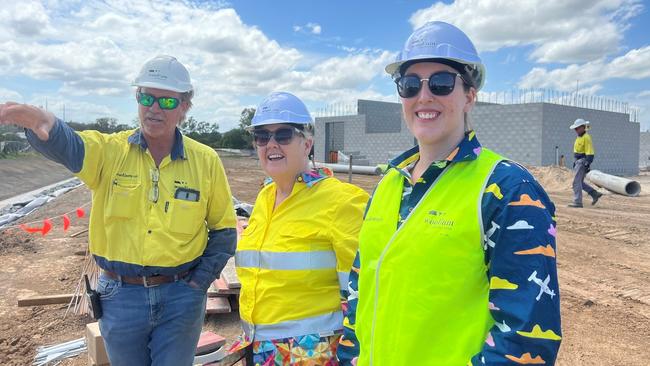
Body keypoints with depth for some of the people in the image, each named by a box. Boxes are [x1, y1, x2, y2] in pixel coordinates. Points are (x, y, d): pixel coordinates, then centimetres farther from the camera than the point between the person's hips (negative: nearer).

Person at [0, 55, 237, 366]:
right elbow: (64, 143, -27)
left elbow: (223, 228, 2)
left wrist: (199, 282, -5)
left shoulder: (206, 161, -5)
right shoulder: (110, 151, -5)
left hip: (180, 297, -1)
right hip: (120, 296, 1)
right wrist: (30, 116, -49)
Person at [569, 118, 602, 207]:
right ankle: (595, 194, 21)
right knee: (579, 182, 13)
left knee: (576, 182, -8)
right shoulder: (579, 137, 15)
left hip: (583, 161, -10)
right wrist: (575, 162, 22)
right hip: (578, 161, 10)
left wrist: (587, 164, -23)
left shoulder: (586, 137, -14)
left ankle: (577, 202, -3)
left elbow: (589, 153, -19)